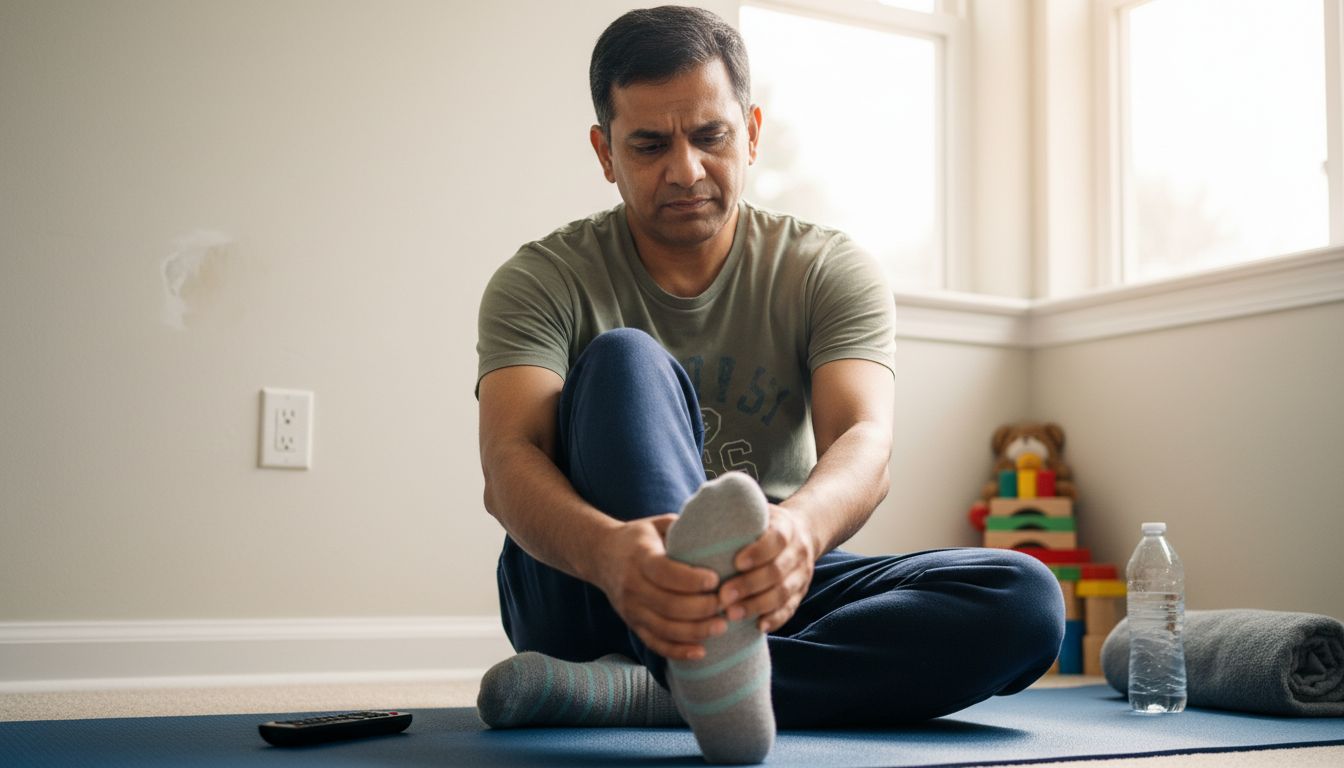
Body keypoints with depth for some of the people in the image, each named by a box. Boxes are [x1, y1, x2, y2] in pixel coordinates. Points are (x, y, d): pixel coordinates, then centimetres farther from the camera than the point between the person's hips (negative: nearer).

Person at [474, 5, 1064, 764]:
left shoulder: (830, 271, -1)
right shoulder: (542, 280, -4)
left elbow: (865, 444, -19)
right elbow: (509, 459, -22)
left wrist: (798, 527, -45)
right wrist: (607, 549, -46)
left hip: (770, 589, 2)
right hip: (587, 597, -2)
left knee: (1025, 599, -22)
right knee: (624, 360, -27)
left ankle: (635, 692, -33)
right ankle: (714, 683, -54)